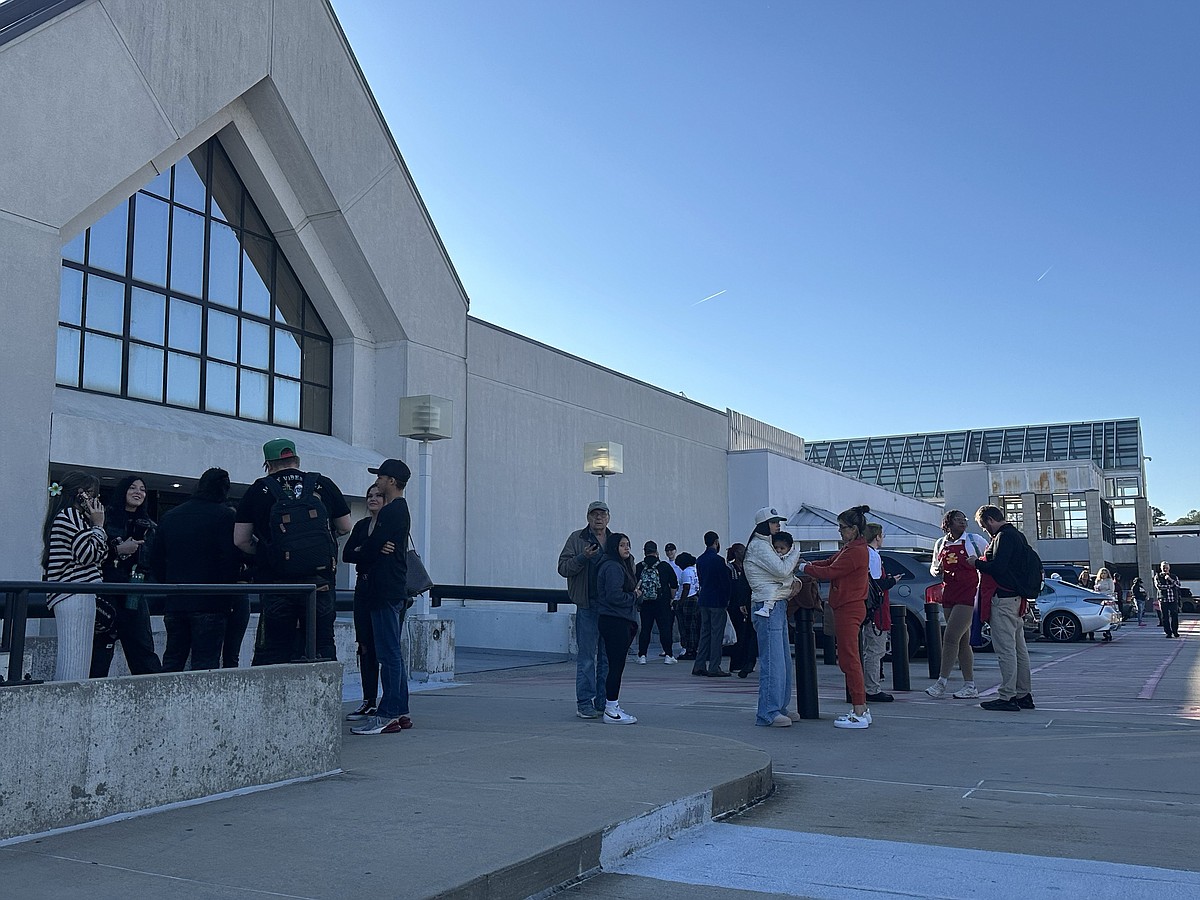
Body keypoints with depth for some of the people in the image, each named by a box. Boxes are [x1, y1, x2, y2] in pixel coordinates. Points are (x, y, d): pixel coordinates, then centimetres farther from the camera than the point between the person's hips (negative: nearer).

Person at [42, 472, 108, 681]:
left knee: (67, 656, 10)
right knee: (76, 659, -12)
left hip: (65, 595, 10)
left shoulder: (63, 515, 24)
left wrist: (94, 525, 15)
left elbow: (100, 556, 22)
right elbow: (89, 554, -14)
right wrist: (98, 526, -3)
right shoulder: (72, 515, -7)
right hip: (76, 594, -10)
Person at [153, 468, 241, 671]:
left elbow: (156, 559, 15)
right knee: (205, 663, -5)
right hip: (210, 602, -5)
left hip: (175, 602, 5)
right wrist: (226, 589, 1)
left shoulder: (171, 516, 12)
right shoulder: (226, 516, -6)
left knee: (172, 660, 13)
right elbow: (232, 558, -12)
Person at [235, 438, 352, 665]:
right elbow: (345, 527, 14)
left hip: (275, 584, 0)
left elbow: (240, 540, 3)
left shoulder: (258, 490, 2)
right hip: (320, 583, 1)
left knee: (273, 650, 5)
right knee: (322, 646, 6)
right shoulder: (323, 485, 5)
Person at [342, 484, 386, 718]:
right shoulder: (361, 525, 16)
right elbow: (346, 554, 5)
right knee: (365, 646, 7)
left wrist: (363, 552, -16)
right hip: (364, 587, 6)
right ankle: (369, 701, 14)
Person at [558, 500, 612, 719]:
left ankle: (603, 703, 16)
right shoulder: (576, 539, 3)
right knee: (586, 657, -4)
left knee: (608, 657, 8)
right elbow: (563, 568, -2)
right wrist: (583, 557, -17)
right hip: (588, 607, -4)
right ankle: (584, 703, 2)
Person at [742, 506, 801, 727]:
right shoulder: (758, 546, -10)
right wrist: (796, 553, -2)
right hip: (767, 607, -11)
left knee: (784, 661, 13)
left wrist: (793, 580, 5)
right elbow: (782, 570, -17)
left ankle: (779, 708, 21)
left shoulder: (766, 546, 23)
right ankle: (767, 713, -8)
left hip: (778, 608, 11)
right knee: (772, 661, -11)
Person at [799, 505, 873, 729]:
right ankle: (861, 710, 19)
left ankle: (859, 714, -5)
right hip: (848, 608, 11)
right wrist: (807, 565, 5)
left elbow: (829, 572, -16)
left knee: (849, 660, -8)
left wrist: (805, 567, -4)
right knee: (849, 660, 14)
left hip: (848, 610, -11)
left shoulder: (856, 551, -17)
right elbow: (829, 563, 17)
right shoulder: (850, 549, 17)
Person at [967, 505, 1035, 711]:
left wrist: (976, 563, -6)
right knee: (1019, 648, 13)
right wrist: (982, 563, 17)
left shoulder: (1004, 537, -14)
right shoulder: (1018, 536, 18)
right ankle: (1024, 695, 19)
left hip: (1003, 599, -11)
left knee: (1005, 649, -9)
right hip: (1016, 598, 11)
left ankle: (1007, 697, -8)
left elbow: (997, 567, -22)